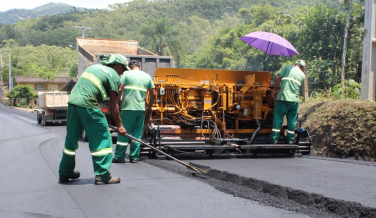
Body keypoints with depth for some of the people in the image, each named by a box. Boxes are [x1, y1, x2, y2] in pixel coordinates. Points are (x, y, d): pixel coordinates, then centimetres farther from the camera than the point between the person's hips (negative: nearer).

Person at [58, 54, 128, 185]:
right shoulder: (114, 76, 2)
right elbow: (113, 105, -1)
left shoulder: (93, 67, 25)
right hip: (88, 106, -8)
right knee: (102, 138, 2)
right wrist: (119, 125, 6)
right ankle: (102, 175, 1)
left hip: (72, 102, 8)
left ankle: (65, 173, 27)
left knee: (71, 139, 17)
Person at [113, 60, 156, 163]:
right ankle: (134, 157, 11)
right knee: (137, 134, 9)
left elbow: (120, 90, -7)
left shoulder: (126, 74, 1)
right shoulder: (147, 76, 12)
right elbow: (153, 94, 12)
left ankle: (119, 157, 6)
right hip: (141, 109, 3)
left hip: (127, 108, -3)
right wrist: (149, 108, 22)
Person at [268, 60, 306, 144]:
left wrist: (274, 90, 3)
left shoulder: (287, 67, 6)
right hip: (295, 99, 2)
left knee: (278, 118, 2)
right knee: (292, 120, 12)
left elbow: (278, 78, -2)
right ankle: (290, 139, 17)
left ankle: (274, 138, 2)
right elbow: (299, 87, 17)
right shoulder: (303, 75, 14)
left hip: (283, 97, -2)